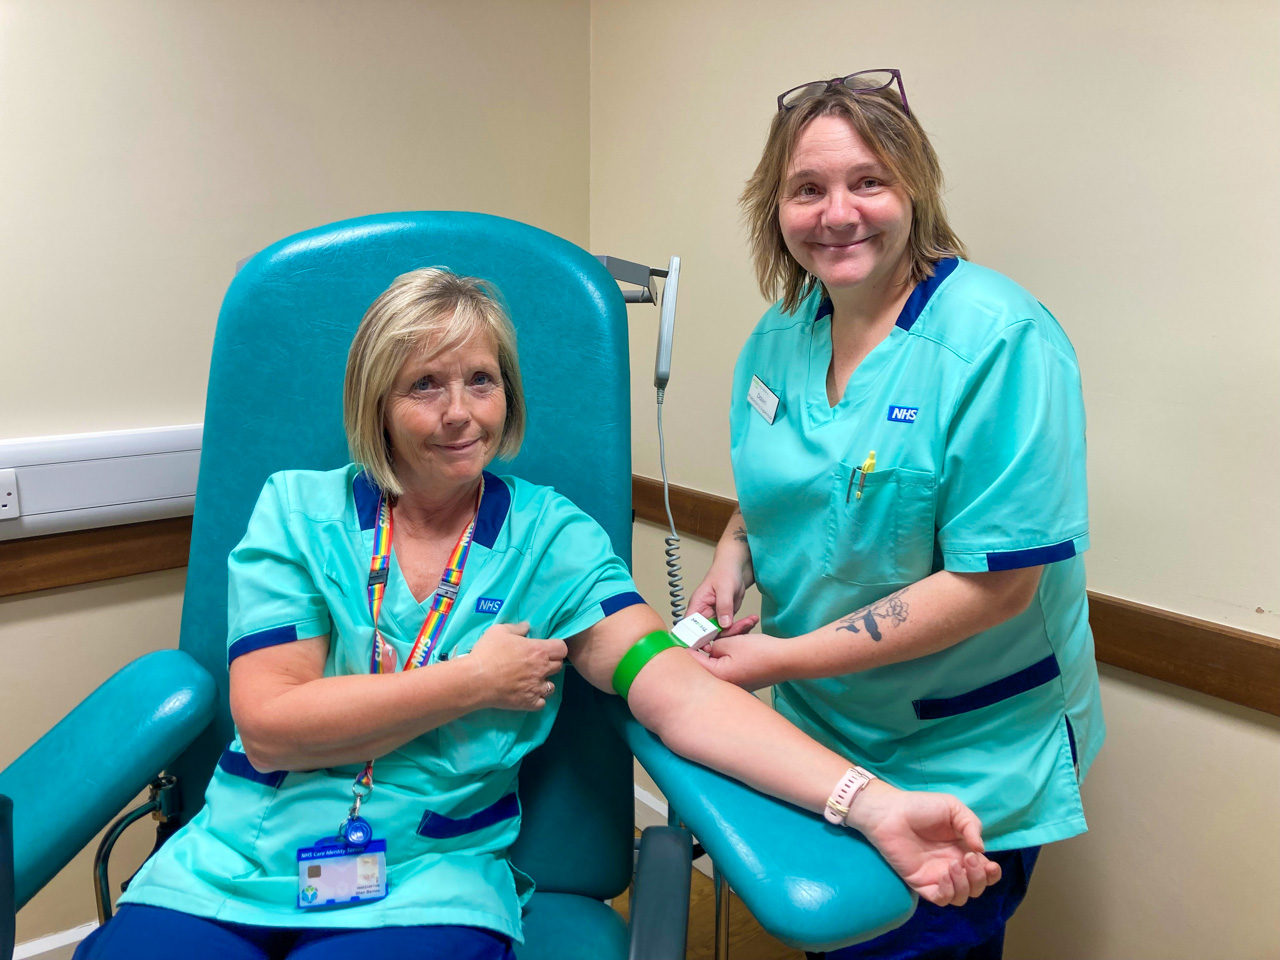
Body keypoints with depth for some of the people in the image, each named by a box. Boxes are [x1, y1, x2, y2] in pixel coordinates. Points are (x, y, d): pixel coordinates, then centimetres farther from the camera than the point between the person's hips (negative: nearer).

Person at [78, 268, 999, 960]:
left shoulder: (551, 539, 2)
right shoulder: (297, 510, 4)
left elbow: (681, 692, -11)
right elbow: (268, 723, -5)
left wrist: (870, 802, -24)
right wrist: (474, 683, -7)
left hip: (427, 886, 0)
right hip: (232, 866, 1)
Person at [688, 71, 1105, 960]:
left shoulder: (999, 340, -22)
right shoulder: (780, 336, -1)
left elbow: (997, 584, -24)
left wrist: (788, 658, -23)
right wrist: (735, 554, -7)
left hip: (962, 761, -6)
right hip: (817, 732, 6)